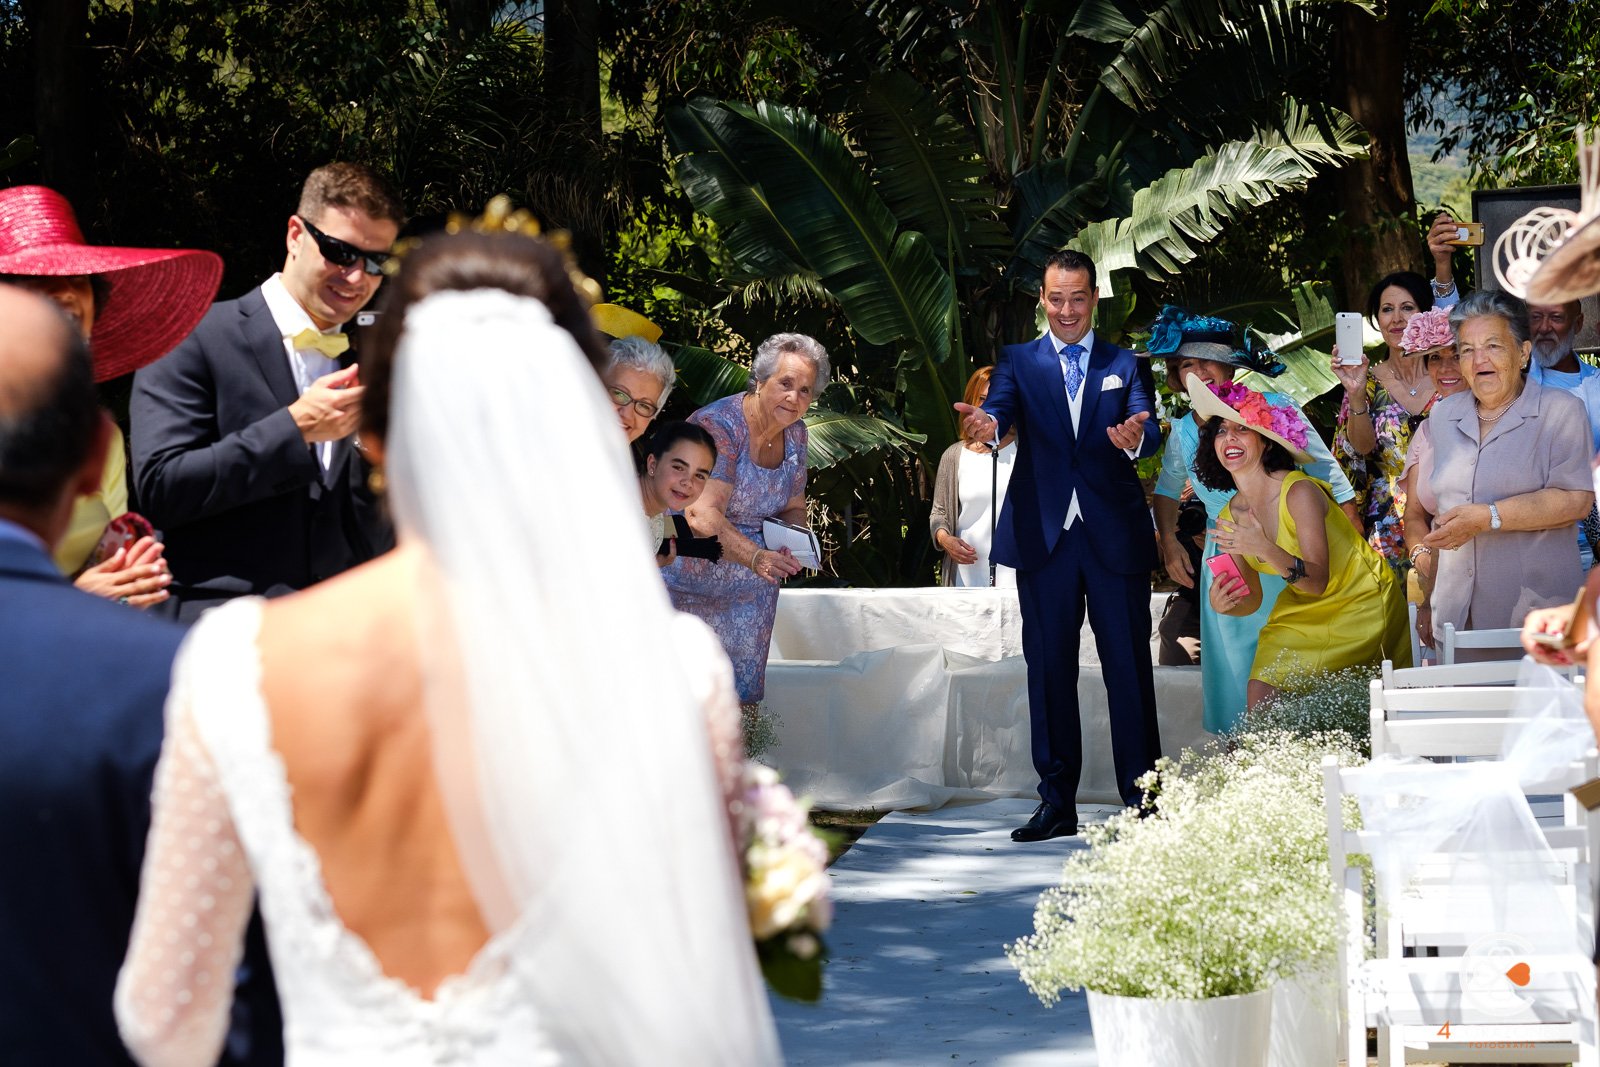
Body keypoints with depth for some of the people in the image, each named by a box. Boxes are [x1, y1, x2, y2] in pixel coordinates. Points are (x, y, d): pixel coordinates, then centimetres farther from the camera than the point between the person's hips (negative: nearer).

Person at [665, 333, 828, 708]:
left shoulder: (794, 432, 3)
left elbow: (793, 508, 16)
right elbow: (705, 515, -31)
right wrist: (755, 556, -44)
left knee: (743, 692, 5)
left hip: (751, 587, 7)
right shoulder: (717, 425, -20)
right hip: (691, 576, -7)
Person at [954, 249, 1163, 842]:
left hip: (1116, 535, -1)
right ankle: (1057, 802, 11)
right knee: (1049, 671, 4)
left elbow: (1150, 426, -7)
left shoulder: (1127, 365, 10)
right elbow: (1001, 407, -10)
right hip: (1043, 536, 1)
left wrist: (1137, 436, -32)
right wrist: (987, 426, -35)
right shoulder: (1018, 361, 10)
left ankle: (1142, 801, 6)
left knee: (1129, 669, 0)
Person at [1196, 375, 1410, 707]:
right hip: (1300, 611, 6)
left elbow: (1319, 582, -28)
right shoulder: (1229, 517, -5)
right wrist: (1223, 604, -20)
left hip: (1359, 602, -6)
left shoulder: (1300, 492, -24)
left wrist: (1265, 550, -43)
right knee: (1260, 697, -10)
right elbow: (1251, 599, 3)